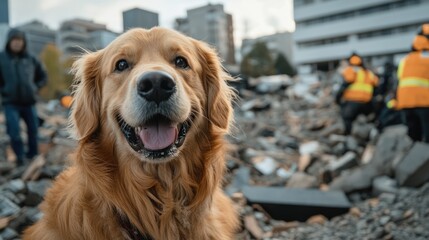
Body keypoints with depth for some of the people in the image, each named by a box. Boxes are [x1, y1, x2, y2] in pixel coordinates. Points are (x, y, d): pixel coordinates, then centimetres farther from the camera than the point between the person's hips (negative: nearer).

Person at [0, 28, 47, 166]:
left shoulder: (30, 59, 6)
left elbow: (42, 76, 16)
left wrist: (34, 88, 5)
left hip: (29, 102, 2)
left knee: (33, 130, 9)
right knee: (14, 133, -9)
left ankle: (34, 157, 25)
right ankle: (20, 159, 5)